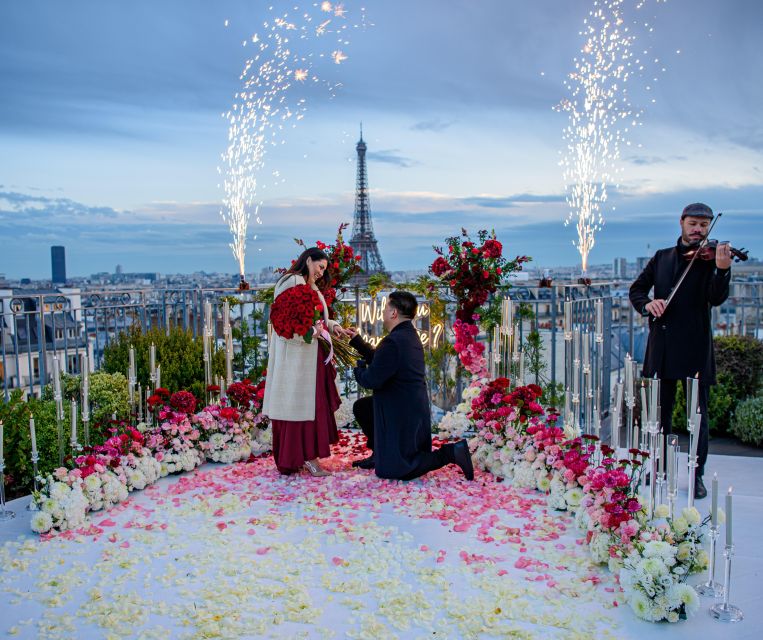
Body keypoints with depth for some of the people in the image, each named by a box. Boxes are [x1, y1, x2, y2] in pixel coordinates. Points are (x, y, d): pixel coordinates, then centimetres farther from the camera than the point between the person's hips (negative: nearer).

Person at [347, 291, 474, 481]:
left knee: (391, 470, 0)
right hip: (413, 407, 10)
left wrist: (359, 369, -1)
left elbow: (372, 380, -22)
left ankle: (448, 454, -8)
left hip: (402, 414, -10)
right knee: (361, 407, 24)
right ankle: (380, 453, 29)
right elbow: (379, 359, 18)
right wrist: (356, 340, 23)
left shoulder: (393, 342, -26)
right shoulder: (410, 335, 6)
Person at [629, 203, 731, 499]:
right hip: (662, 346, 4)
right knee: (660, 410, 14)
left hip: (694, 347, -4)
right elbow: (636, 288, 12)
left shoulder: (711, 258, 0)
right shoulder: (662, 257, 12)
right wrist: (647, 303, -11)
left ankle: (697, 475, 10)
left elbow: (716, 298, -15)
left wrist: (722, 269, -33)